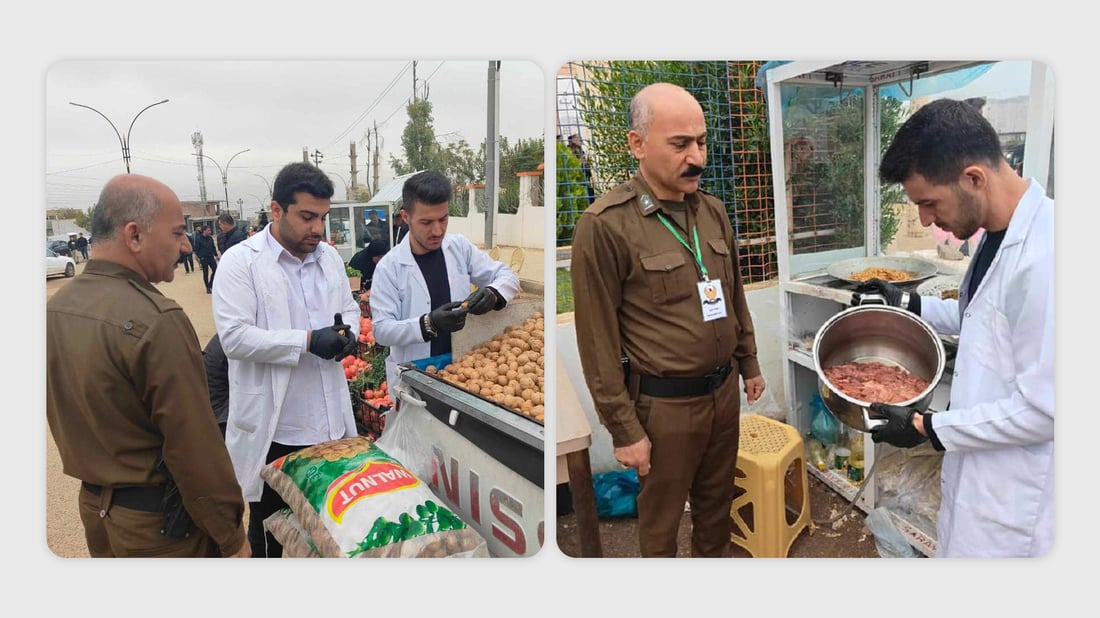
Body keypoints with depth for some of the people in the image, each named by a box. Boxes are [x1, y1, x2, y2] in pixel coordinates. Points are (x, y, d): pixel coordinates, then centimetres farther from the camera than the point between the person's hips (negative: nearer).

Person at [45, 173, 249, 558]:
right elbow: (196, 446, -24)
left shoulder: (55, 308, -1)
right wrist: (232, 537, -14)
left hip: (92, 502, 7)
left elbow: (63, 416, 9)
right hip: (159, 520, -7)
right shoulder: (157, 321, -26)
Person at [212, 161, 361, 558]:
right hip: (273, 429, -4)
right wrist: (307, 340, -22)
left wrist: (348, 333, -5)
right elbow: (234, 336, -17)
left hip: (330, 424, 5)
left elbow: (350, 308, 18)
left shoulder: (329, 257, 8)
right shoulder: (240, 261, -10)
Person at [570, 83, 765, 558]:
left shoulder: (714, 211, 3)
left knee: (716, 498, 23)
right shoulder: (604, 225, -18)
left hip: (724, 388, 6)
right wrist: (624, 428, -14)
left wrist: (749, 364, 18)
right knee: (661, 515, 14)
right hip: (665, 402, -6)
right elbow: (598, 340, -16)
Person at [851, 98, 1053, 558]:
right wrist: (910, 304, 9)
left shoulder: (1045, 256, -28)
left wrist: (927, 428, -17)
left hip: (1016, 496, -8)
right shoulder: (1000, 234, 2)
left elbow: (1042, 408, -25)